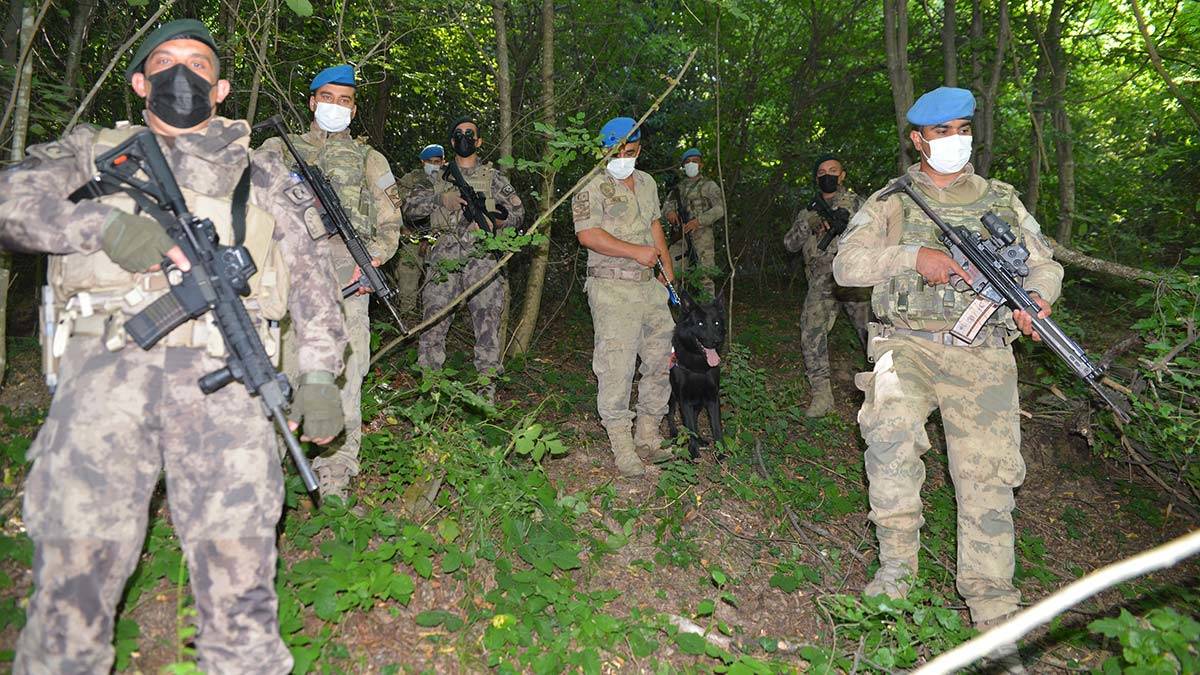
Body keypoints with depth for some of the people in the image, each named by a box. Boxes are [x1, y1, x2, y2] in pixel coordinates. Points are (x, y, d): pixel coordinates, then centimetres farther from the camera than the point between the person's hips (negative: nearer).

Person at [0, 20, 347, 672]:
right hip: (107, 359, 1)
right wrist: (101, 223, -10)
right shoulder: (95, 149, 24)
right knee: (75, 558, -6)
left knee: (237, 559, -9)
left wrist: (319, 373, 8)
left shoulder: (258, 169, 23)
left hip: (224, 371, 0)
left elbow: (310, 276, 19)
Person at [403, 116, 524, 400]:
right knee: (434, 321, -1)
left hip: (482, 256, -1)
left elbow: (518, 212, 12)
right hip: (444, 257, 2)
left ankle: (487, 389, -1)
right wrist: (442, 199, -7)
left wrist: (499, 220, -10)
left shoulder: (493, 177, 14)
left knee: (488, 320, -6)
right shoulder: (438, 179, 18)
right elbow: (409, 206, 8)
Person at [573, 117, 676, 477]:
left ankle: (648, 438, 22)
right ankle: (622, 449, 1)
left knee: (661, 360, 10)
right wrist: (637, 252, -16)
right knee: (616, 368, -7)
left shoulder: (647, 183, 17)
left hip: (650, 286, 7)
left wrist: (670, 276, 19)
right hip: (613, 289, -7)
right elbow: (587, 234, -17)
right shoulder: (592, 186, -6)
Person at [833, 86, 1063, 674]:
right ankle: (897, 560, -12)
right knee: (890, 432, -31)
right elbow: (846, 264, -3)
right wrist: (915, 256, -17)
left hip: (983, 355, 2)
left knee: (987, 482, 1)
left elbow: (1044, 263, 17)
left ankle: (994, 623, 12)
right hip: (908, 344, -2)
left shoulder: (1002, 200, 16)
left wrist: (1034, 297, -6)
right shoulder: (890, 203, 9)